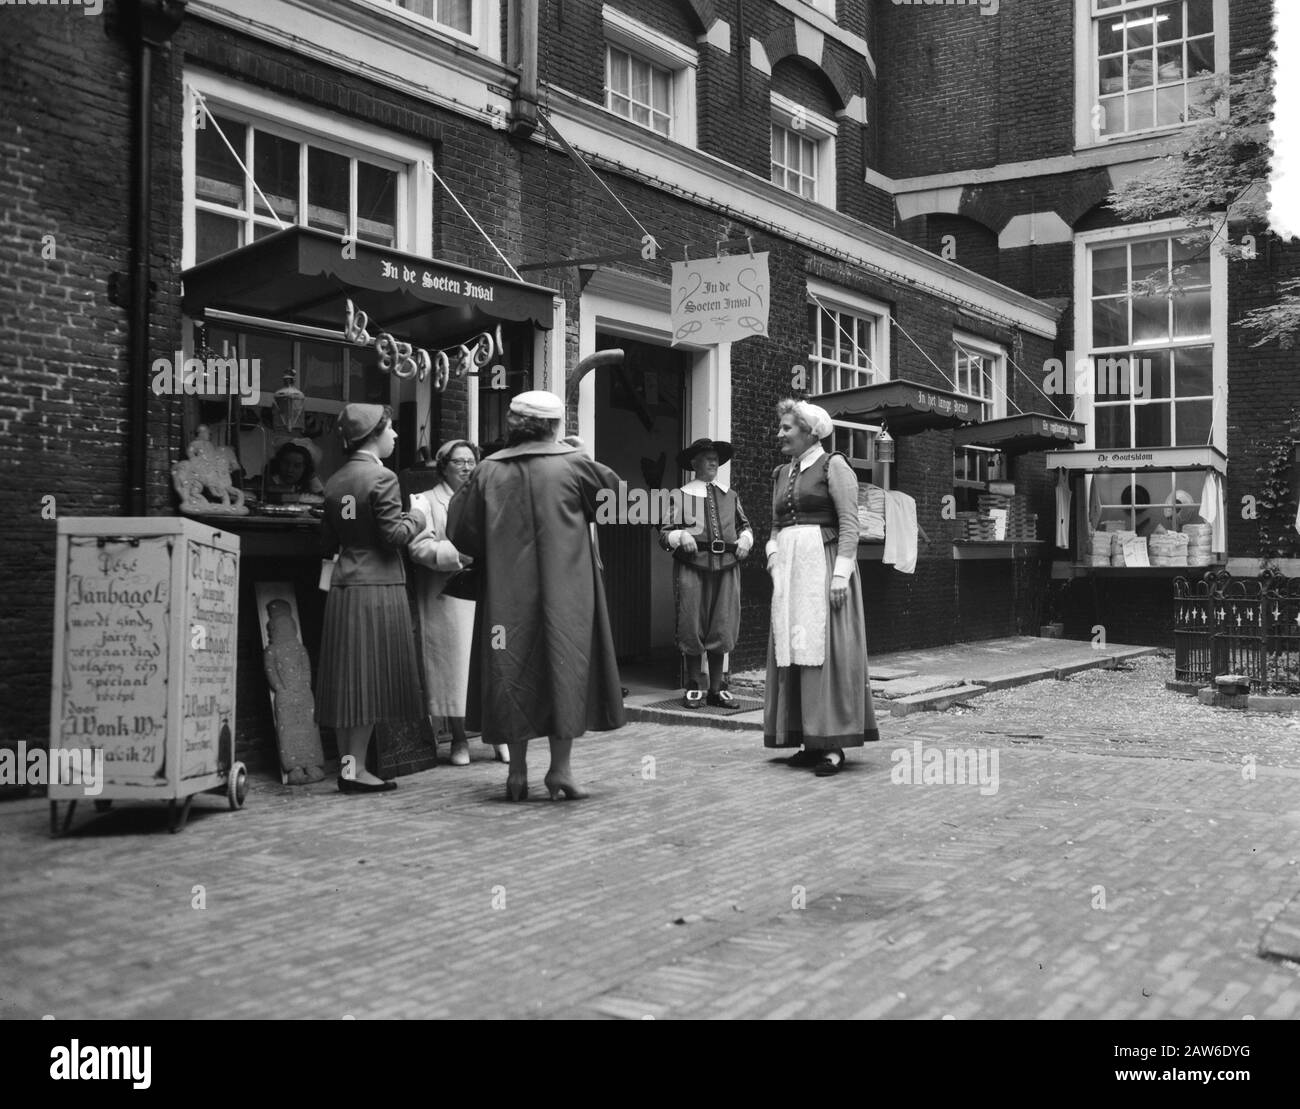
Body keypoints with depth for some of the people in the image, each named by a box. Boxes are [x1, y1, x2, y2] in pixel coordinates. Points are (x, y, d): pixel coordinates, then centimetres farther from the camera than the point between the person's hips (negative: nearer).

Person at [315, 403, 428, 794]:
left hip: (342, 587, 7)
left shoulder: (334, 482, 11)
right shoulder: (381, 477, -11)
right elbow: (394, 535, -14)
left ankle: (347, 763, 14)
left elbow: (328, 540, 14)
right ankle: (355, 768, 0)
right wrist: (417, 519, 3)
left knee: (348, 679, 9)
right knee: (371, 679, -2)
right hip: (378, 587, -7)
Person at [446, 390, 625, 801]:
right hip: (564, 593, -2)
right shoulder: (572, 463, -5)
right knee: (564, 668, 5)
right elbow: (614, 491, 9)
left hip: (507, 593, 3)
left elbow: (461, 532, 3)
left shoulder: (488, 471, 1)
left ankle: (517, 771, 11)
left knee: (513, 672, 9)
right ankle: (560, 768, 2)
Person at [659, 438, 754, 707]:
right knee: (692, 627, 0)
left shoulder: (730, 496, 15)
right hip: (692, 566, -3)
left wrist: (745, 539, 8)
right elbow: (664, 534, 5)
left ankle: (716, 689, 16)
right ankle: (693, 688, 13)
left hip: (726, 567, 3)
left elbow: (745, 525, 28)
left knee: (722, 628, 4)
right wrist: (681, 536, -14)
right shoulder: (681, 496, 5)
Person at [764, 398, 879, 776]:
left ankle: (833, 744, -6)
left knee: (825, 648, -9)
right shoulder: (780, 474, 18)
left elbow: (849, 522, -10)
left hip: (823, 562, -7)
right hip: (789, 570, 7)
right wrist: (774, 561, 5)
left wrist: (841, 573, -18)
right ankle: (810, 741, 8)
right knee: (792, 650, 3)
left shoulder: (833, 465, -2)